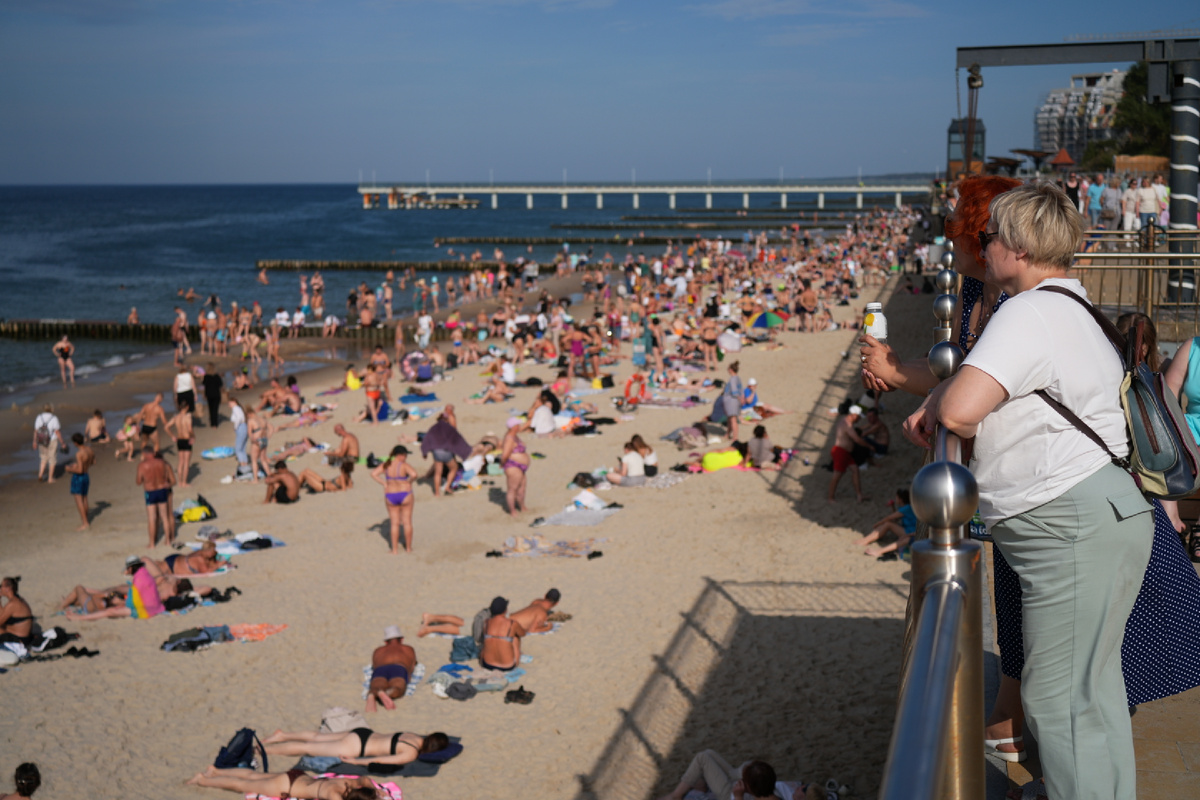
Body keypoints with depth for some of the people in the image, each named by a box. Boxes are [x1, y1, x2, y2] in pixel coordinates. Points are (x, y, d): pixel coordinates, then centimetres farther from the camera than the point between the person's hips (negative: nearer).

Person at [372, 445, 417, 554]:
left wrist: (384, 484, -4)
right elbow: (414, 474, -30)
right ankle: (408, 548, 20)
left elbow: (373, 473, -8)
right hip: (405, 494, -3)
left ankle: (395, 549, 11)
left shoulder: (386, 465, -1)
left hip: (390, 495, 3)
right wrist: (409, 482, -10)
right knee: (407, 522, 11)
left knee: (394, 523, 12)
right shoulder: (404, 465, -15)